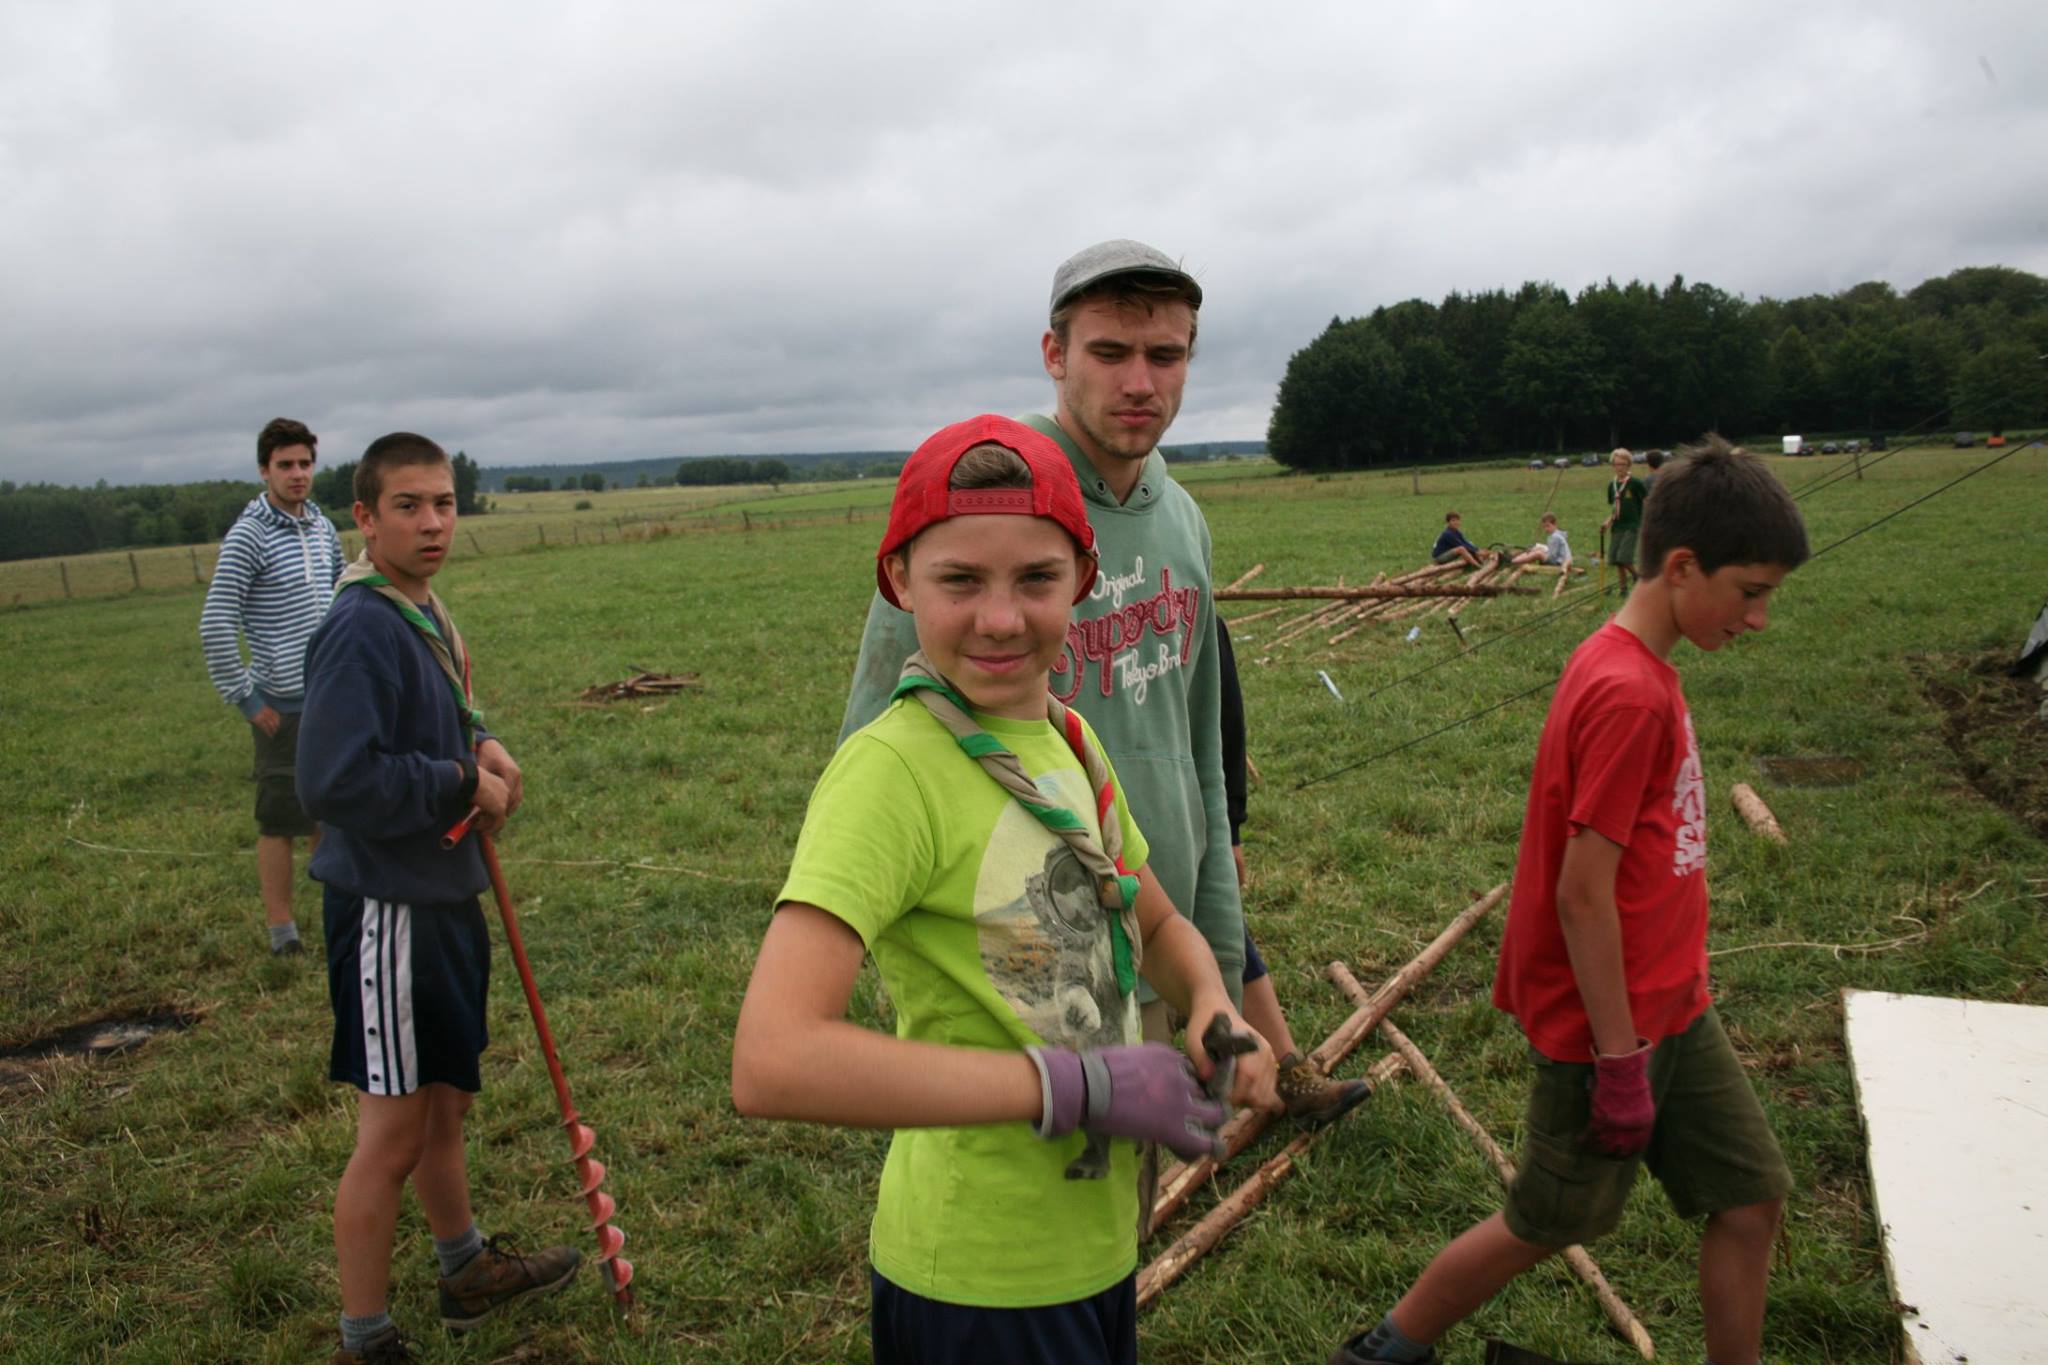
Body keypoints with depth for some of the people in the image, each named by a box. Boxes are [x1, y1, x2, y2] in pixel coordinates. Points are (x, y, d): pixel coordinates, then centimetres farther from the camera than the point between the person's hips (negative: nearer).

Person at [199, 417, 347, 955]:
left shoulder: (321, 525, 7)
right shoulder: (249, 536, -13)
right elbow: (215, 626, -16)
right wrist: (244, 699, -14)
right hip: (283, 706, -6)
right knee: (279, 823, 3)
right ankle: (282, 931, 14)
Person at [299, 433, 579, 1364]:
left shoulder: (424, 615, 9)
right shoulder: (361, 629, -20)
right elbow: (333, 783, -28)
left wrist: (480, 747, 3)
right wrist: (461, 784, -18)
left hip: (442, 895, 9)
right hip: (388, 909, -9)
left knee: (444, 1102, 23)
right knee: (392, 1131, 2)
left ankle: (468, 1271, 41)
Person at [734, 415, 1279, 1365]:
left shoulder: (1071, 738, 0)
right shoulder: (892, 769, -23)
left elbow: (1159, 924, 14)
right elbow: (772, 1064, -33)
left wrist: (1213, 1006, -9)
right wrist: (1082, 1084, -27)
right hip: (978, 1284, -7)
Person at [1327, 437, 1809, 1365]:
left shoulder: (1635, 667, 6)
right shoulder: (1628, 693, -24)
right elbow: (1582, 893, -24)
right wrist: (1621, 1060, -19)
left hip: (1670, 1005, 9)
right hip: (1609, 1019, -8)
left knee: (1751, 1196, 14)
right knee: (1550, 1225, 9)